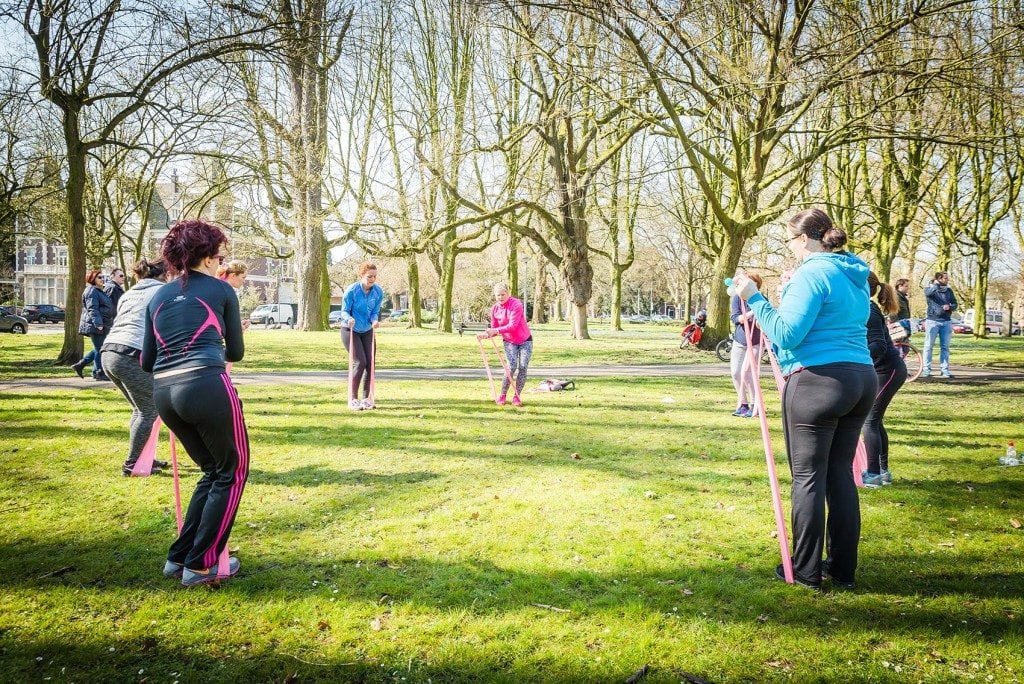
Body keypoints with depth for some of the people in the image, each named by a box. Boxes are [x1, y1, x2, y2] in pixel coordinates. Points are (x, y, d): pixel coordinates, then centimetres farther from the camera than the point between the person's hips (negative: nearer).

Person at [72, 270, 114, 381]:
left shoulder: (99, 291, 22)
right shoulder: (91, 291, -11)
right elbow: (93, 309, -21)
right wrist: (98, 324, -27)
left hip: (101, 325, 11)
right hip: (94, 326, -10)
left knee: (98, 349, 15)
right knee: (99, 349, -4)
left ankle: (80, 365, 20)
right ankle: (99, 373, 2)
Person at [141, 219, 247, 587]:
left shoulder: (158, 297, 19)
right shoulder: (221, 290, 7)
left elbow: (147, 362, 19)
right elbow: (236, 352, 15)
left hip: (163, 393, 6)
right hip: (207, 387, -6)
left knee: (213, 470, 22)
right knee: (233, 471, 11)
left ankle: (179, 557, 23)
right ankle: (200, 565, 11)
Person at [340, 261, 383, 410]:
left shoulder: (378, 292, -7)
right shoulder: (351, 290, -19)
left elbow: (375, 312, -2)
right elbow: (344, 311, -13)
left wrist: (375, 320, -24)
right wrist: (349, 319, -36)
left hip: (367, 331, 5)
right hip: (350, 331, -5)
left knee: (371, 362, -1)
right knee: (360, 363, -14)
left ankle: (366, 398, 14)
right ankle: (353, 399, -3)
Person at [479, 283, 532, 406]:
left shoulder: (516, 304, -20)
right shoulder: (494, 309, -4)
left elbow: (513, 326, -28)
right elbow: (494, 328, 0)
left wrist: (496, 330, -37)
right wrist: (486, 334, -22)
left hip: (525, 340, -2)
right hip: (509, 342, 2)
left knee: (523, 367, -8)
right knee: (512, 366, -15)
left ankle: (517, 396, 3)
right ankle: (502, 395, -6)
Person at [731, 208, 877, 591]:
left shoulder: (812, 273, -11)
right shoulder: (855, 276, 16)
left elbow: (787, 334, -16)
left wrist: (754, 299, -10)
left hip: (818, 382, -9)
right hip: (862, 378, 9)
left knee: (808, 477, 1)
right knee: (840, 473, 14)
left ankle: (806, 571, 8)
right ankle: (843, 568, 21)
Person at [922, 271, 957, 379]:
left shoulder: (949, 291, 11)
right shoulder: (930, 289, 0)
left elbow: (954, 304, 10)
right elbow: (928, 293, -24)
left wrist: (949, 307, -10)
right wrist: (936, 284, -17)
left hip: (946, 321, 4)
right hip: (932, 321, -4)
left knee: (945, 347, 5)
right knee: (929, 346, -2)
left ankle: (945, 370, 9)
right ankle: (926, 370, 1)